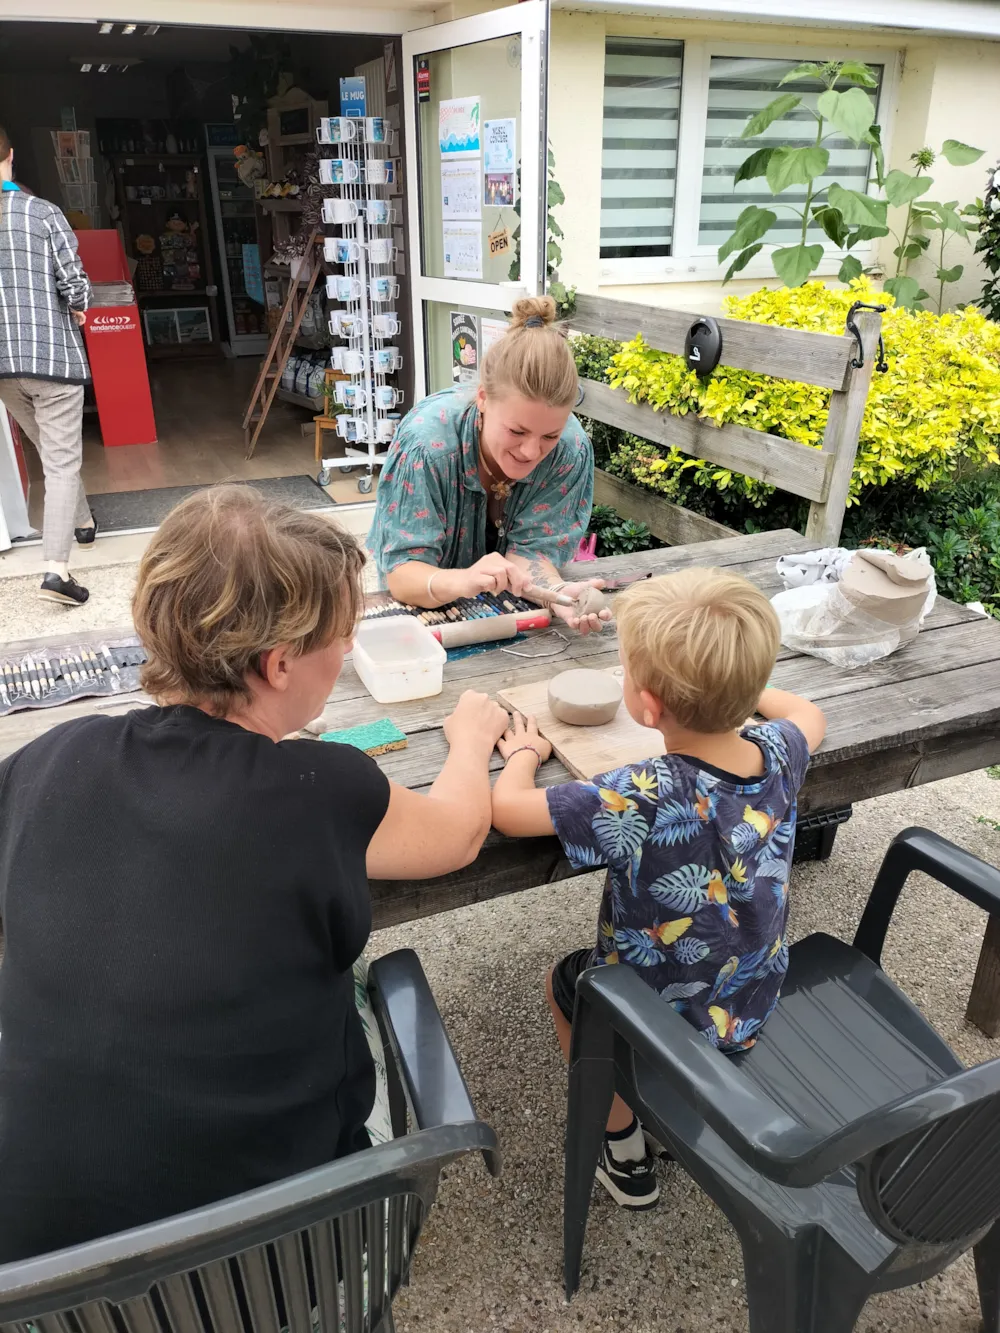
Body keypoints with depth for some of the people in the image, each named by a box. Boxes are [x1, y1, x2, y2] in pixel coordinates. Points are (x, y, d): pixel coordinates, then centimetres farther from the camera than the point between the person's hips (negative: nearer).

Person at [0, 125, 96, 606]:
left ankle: (82, 521, 42)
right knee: (63, 462, -3)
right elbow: (74, 284, -10)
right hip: (52, 354, -4)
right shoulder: (43, 212, -7)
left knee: (49, 450, 23)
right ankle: (56, 568, -15)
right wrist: (77, 312, 12)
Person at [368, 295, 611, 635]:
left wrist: (559, 591, -40)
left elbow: (529, 550, -18)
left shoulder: (572, 450, -19)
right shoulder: (426, 440, -27)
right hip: (425, 607, -1)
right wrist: (460, 581, -49)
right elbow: (400, 572, -28)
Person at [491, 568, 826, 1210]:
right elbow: (808, 714, 5)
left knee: (563, 980, 25)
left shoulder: (642, 800, -37)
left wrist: (524, 753, -8)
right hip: (760, 1006, 6)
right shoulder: (777, 754, -19)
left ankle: (626, 1151, 34)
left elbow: (507, 807, -28)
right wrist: (740, 688, 18)